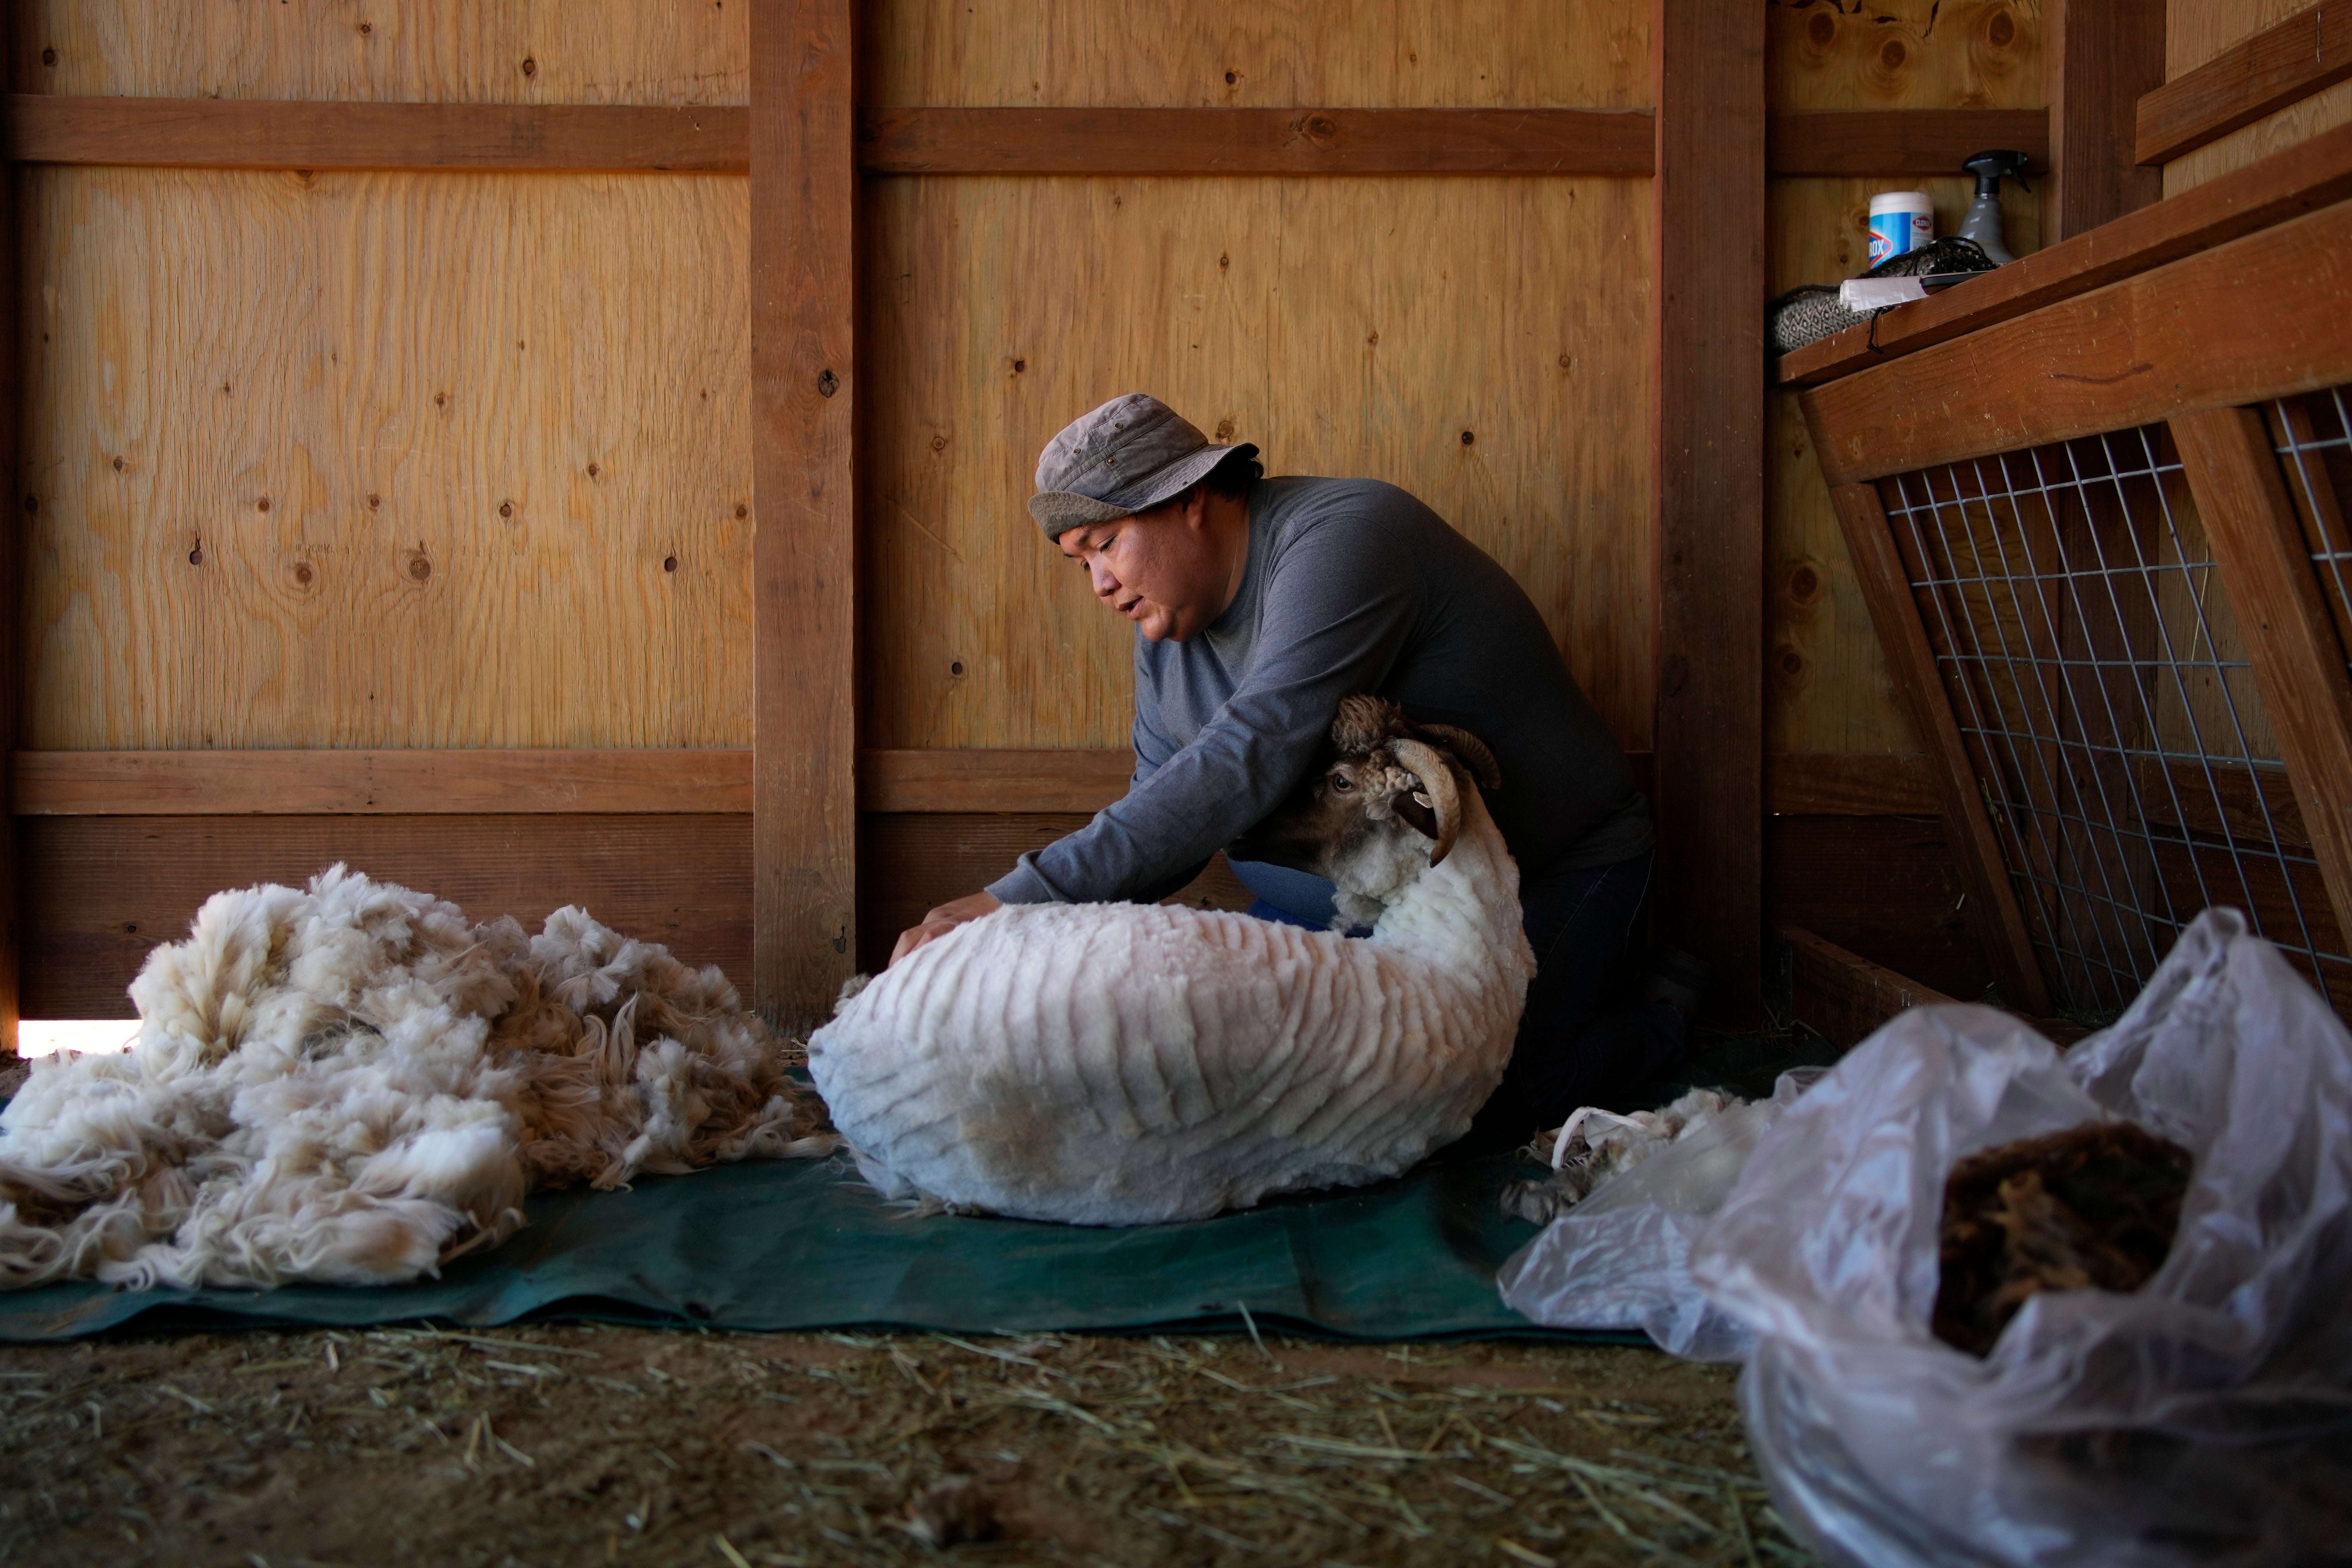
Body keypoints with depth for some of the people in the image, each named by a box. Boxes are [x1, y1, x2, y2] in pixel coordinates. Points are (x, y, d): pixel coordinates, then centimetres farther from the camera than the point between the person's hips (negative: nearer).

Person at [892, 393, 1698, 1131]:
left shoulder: (1341, 537, -29)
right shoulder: (1168, 629, -1)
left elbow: (1250, 759, -41)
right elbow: (1161, 819, 2)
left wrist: (1021, 897, -46)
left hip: (1556, 864, -8)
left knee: (1505, 1102, -21)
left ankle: (1654, 1010, 14)